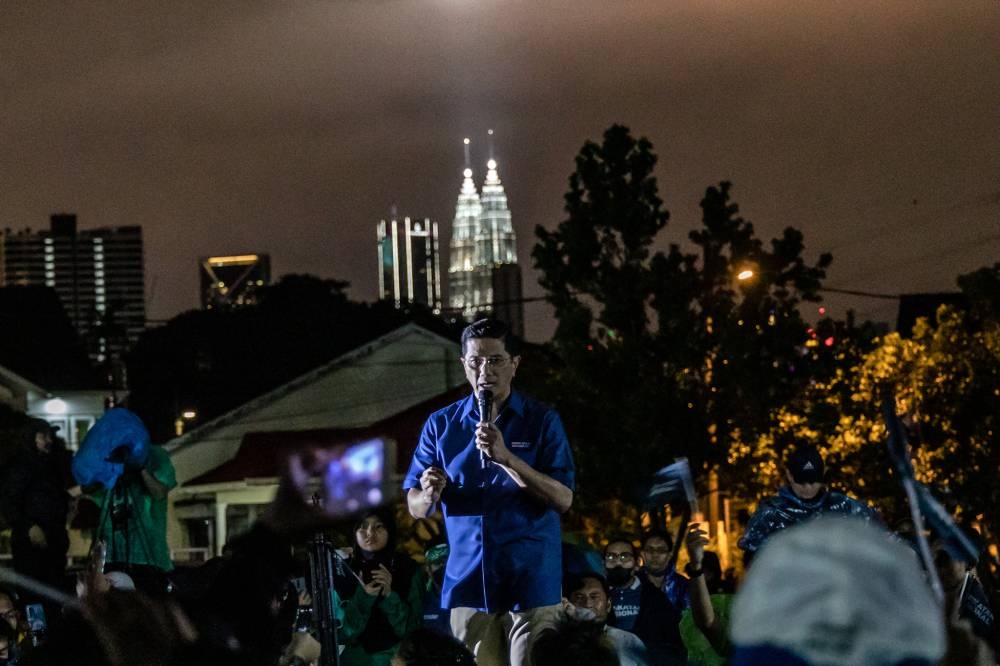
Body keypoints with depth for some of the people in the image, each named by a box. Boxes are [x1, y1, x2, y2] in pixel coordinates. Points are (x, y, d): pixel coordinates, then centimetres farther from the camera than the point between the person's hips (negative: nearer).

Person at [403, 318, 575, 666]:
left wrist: (506, 457, -19)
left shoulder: (542, 421, 1)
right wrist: (429, 495, -17)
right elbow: (415, 507, 8)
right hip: (468, 583, 3)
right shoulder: (441, 424, 8)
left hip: (531, 582, -3)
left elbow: (563, 500, -8)